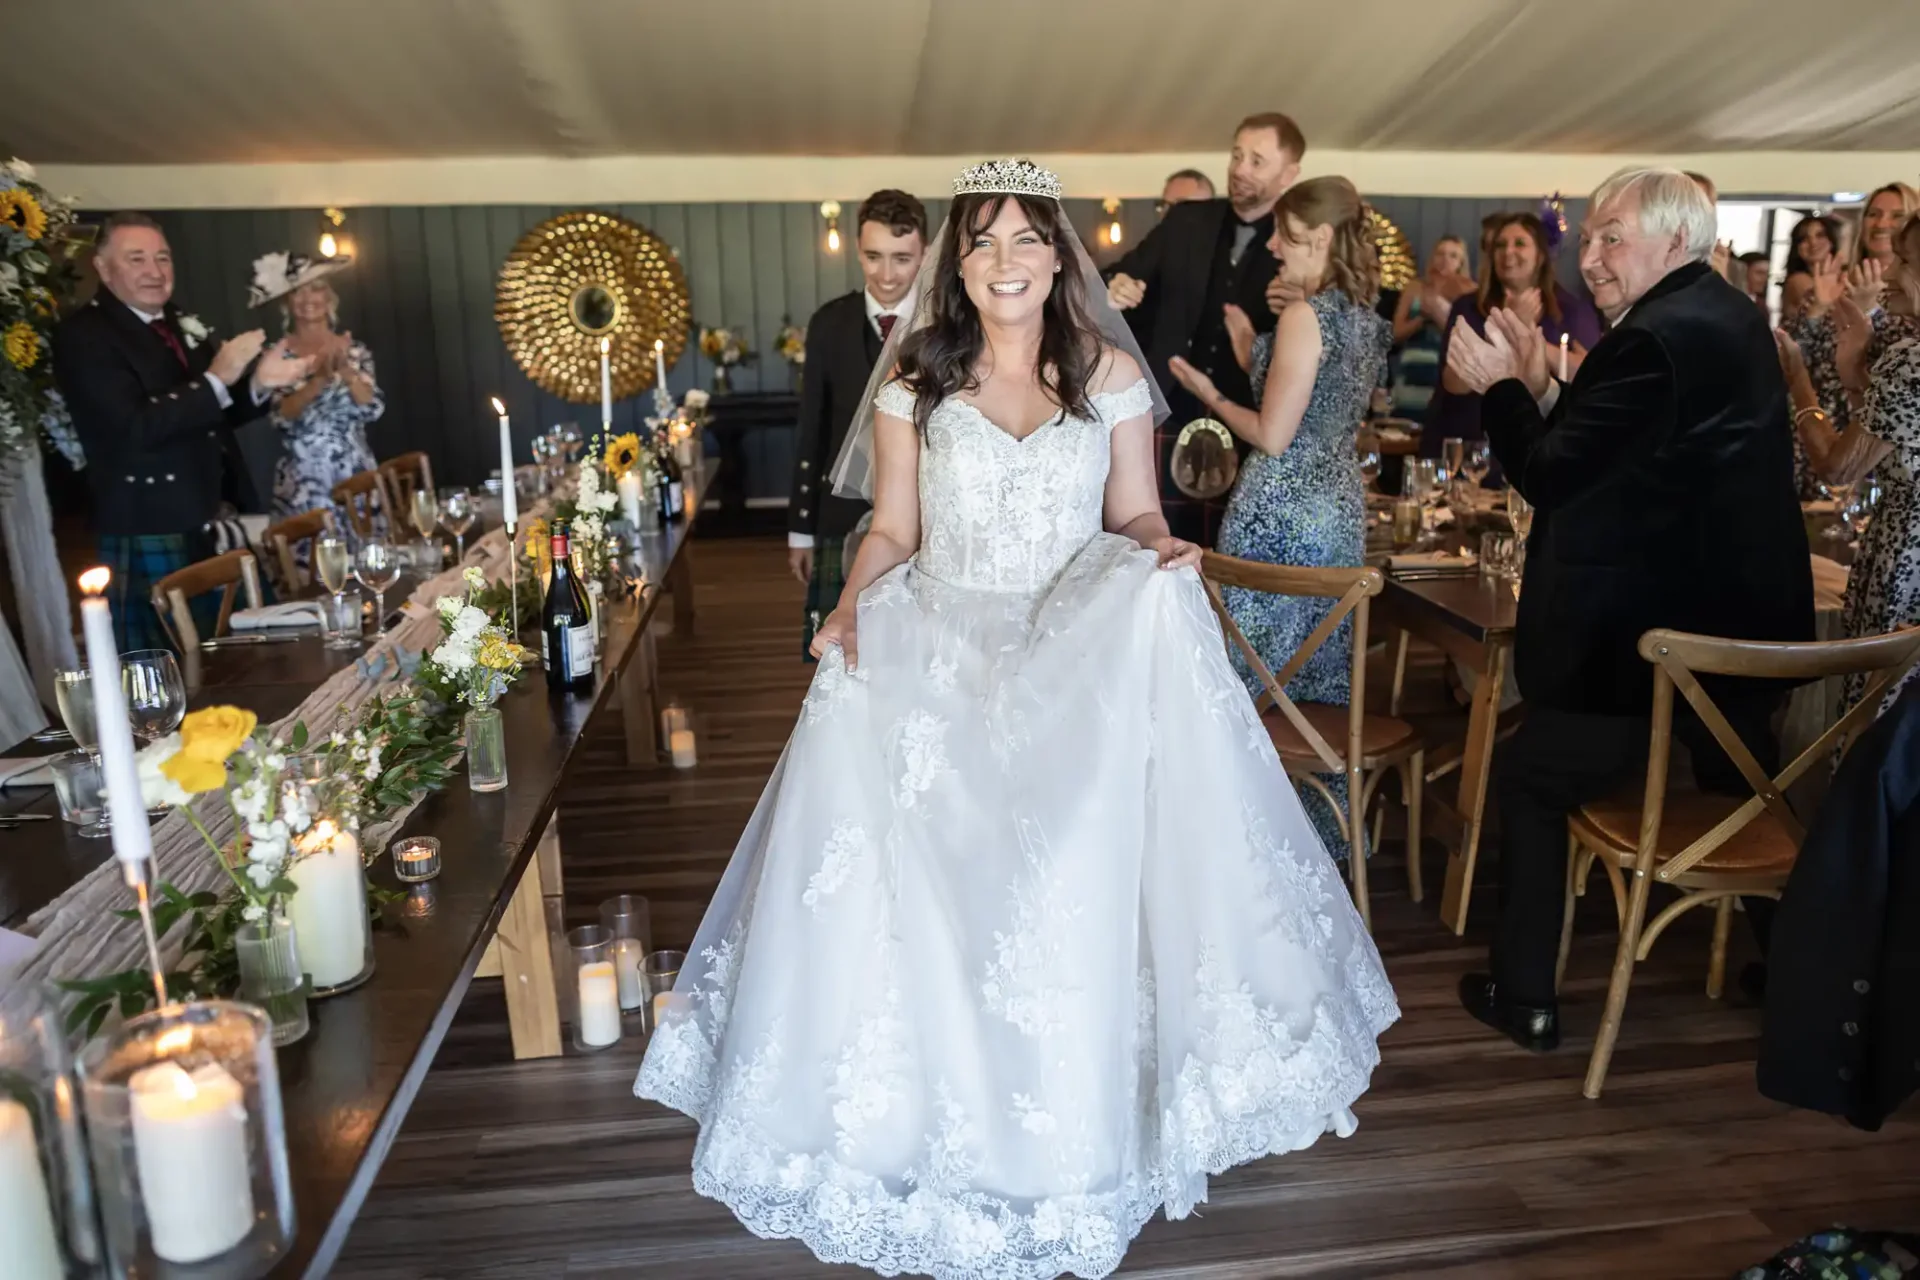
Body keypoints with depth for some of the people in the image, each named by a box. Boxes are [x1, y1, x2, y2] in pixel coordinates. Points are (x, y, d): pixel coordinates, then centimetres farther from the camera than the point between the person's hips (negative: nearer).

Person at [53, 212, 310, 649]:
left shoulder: (182, 325, 12)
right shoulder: (82, 336, -11)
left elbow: (218, 414, 16)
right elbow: (134, 427, -23)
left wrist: (259, 382, -4)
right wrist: (217, 379, -24)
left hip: (212, 525, 7)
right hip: (148, 538, -7)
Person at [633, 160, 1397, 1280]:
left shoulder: (1112, 373, 6)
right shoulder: (914, 377, 6)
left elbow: (1137, 518, 10)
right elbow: (893, 530, 7)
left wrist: (1164, 551, -15)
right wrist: (850, 609, -13)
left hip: (1084, 665, 1)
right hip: (939, 663, 0)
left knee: (1080, 882, -18)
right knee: (932, 885, -15)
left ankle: (1081, 1119, 4)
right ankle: (937, 1113, 9)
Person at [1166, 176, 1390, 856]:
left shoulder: (1305, 316, -15)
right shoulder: (1367, 316, 11)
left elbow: (1272, 436, -17)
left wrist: (1210, 396, -2)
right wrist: (1255, 347, 17)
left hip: (1281, 517, -9)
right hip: (1342, 511, 9)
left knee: (1252, 683, 2)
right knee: (1324, 682, 15)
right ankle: (1327, 833, 26)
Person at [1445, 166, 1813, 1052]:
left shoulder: (1658, 337, -21)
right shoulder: (1727, 317, 10)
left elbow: (1550, 478, -21)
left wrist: (1503, 385, -7)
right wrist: (1542, 388, 3)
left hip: (1658, 641, -10)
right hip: (1741, 623, 10)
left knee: (1527, 777, 7)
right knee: (1743, 798, 28)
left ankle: (1524, 998, 14)